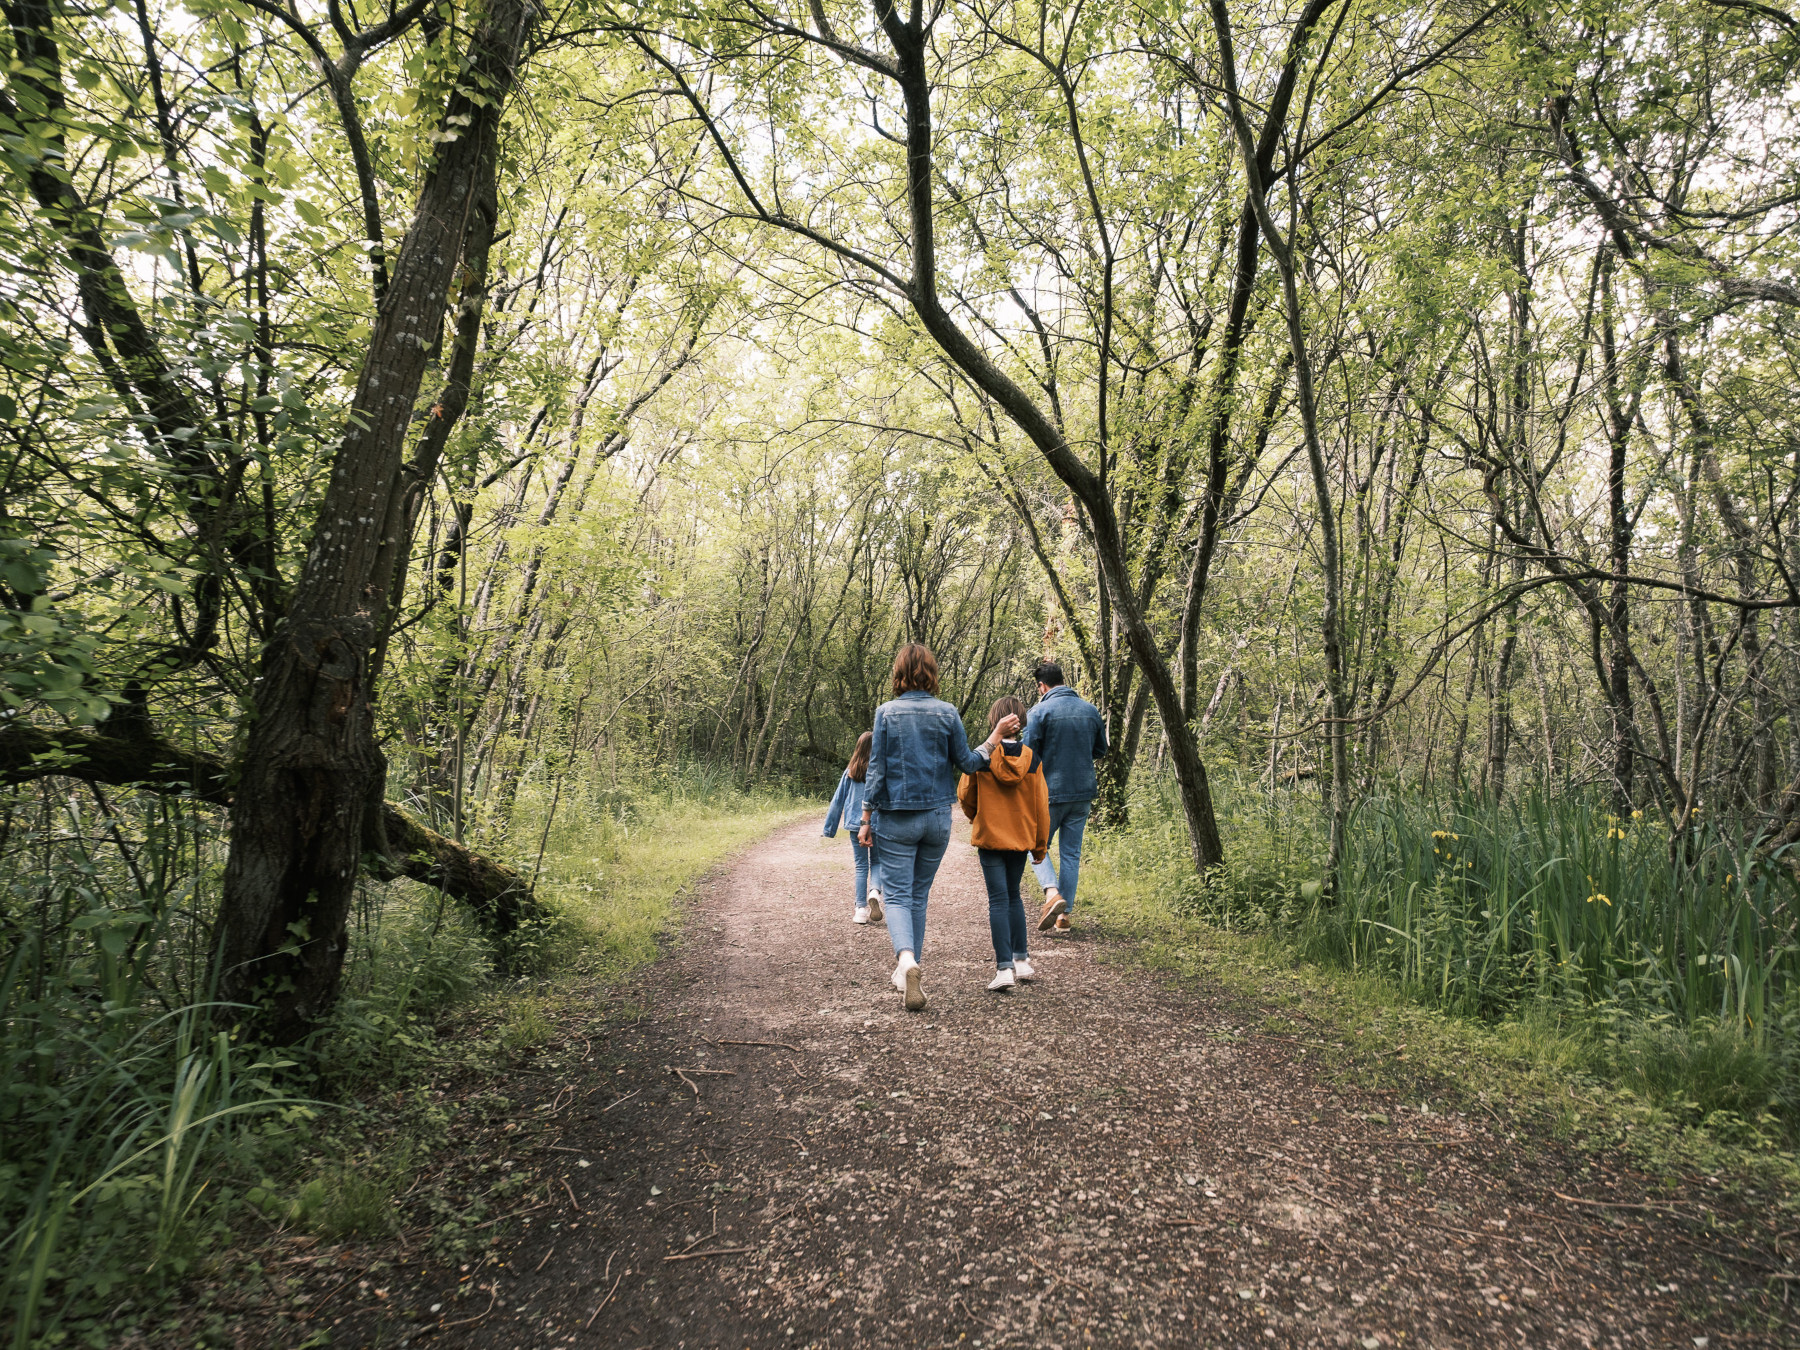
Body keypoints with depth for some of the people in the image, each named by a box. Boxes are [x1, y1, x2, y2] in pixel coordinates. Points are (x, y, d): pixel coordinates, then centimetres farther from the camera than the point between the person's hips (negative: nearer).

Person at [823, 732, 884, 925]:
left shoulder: (850, 771, 1)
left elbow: (838, 799, 6)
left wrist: (830, 827, 13)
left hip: (855, 823, 2)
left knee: (861, 866, 10)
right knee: (877, 861, 16)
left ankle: (861, 909, 9)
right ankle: (874, 891, -12)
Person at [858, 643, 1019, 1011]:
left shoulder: (887, 712, -6)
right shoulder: (947, 713, -1)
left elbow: (876, 769, -6)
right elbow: (968, 763, 2)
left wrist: (867, 818, 0)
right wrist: (996, 737, 13)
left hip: (896, 818, -3)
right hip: (937, 816, 3)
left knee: (897, 893, 0)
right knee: (919, 894, 16)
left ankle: (907, 960, -25)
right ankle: (908, 972, 24)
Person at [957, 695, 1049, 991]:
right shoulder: (1032, 759, -4)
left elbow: (965, 795, 0)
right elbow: (1041, 805, 0)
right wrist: (1040, 844, 11)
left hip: (990, 836, -3)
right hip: (1021, 837, 3)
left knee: (998, 900, 0)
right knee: (1013, 896, 18)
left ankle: (1004, 967, -6)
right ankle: (1021, 960, 21)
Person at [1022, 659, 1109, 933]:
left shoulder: (1040, 711, -11)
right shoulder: (1090, 710, 6)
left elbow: (1028, 754, -12)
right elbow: (1100, 751, 15)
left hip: (1049, 792, -5)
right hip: (1083, 794, 5)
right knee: (1071, 853, 11)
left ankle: (1053, 893, -13)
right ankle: (1064, 914, 12)